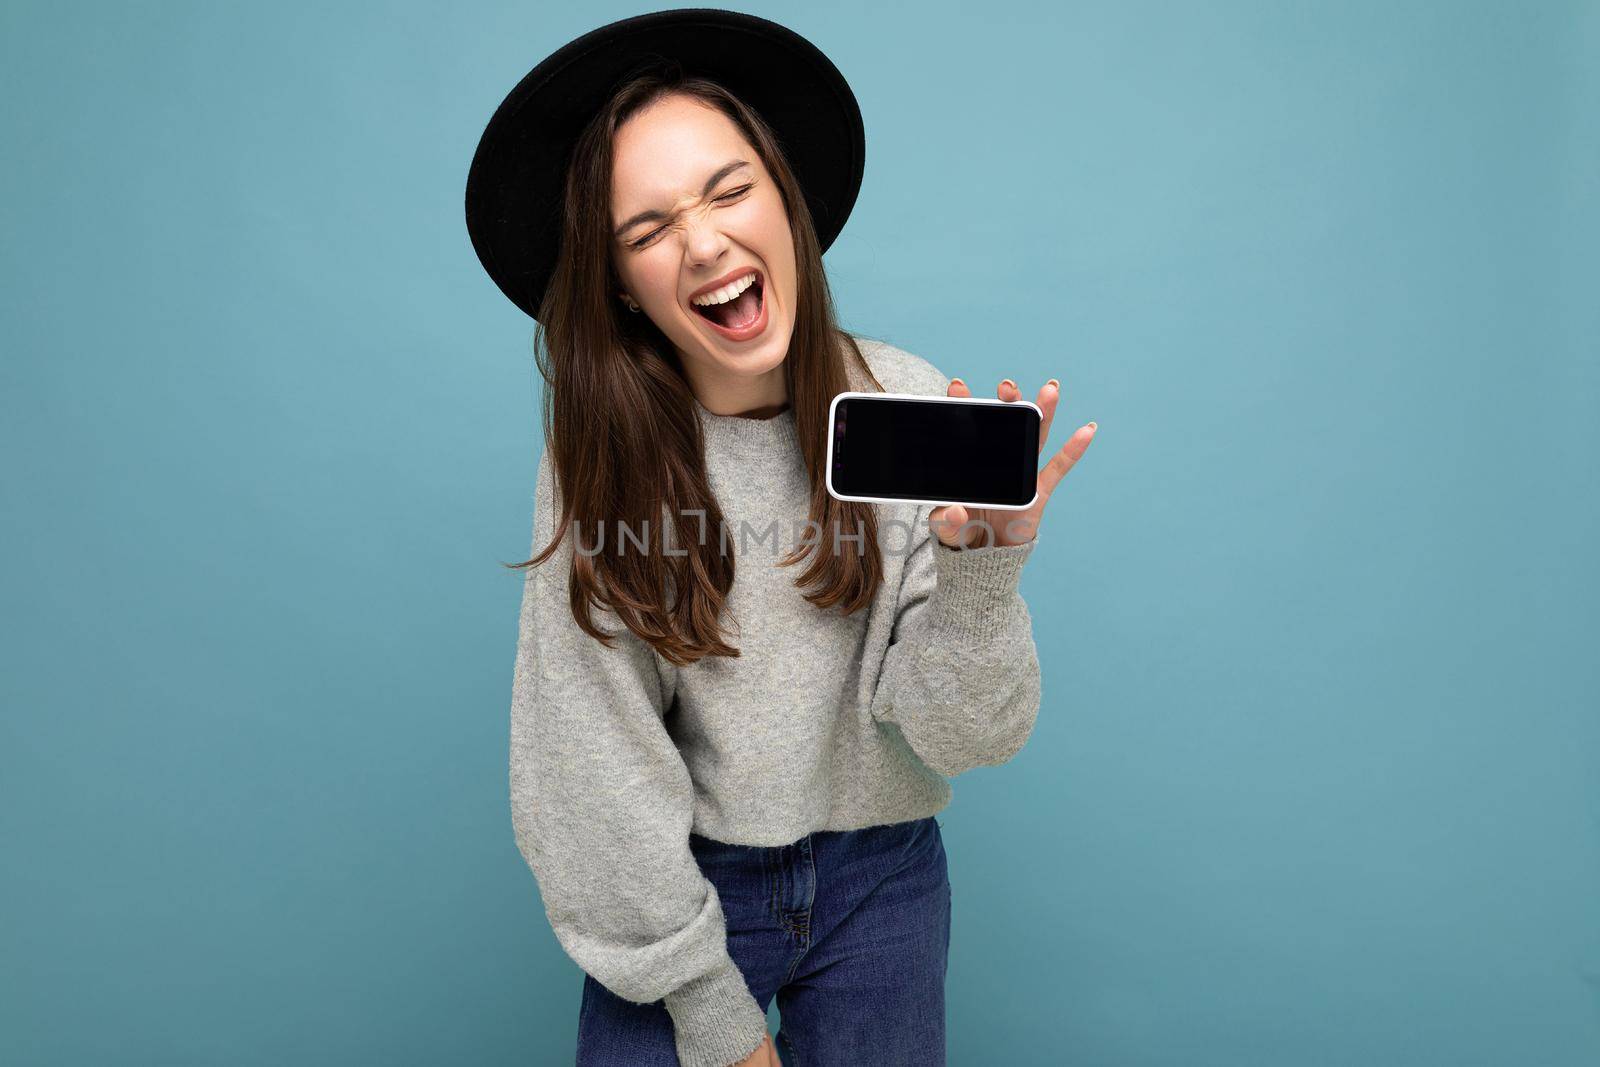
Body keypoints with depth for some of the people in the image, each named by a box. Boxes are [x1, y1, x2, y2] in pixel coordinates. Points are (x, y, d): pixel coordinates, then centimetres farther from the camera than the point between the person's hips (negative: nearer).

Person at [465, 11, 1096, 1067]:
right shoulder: (599, 458, -14)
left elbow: (965, 737, -13)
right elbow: (601, 766, -10)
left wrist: (979, 565, -31)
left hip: (882, 882, 1)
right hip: (683, 888, 0)